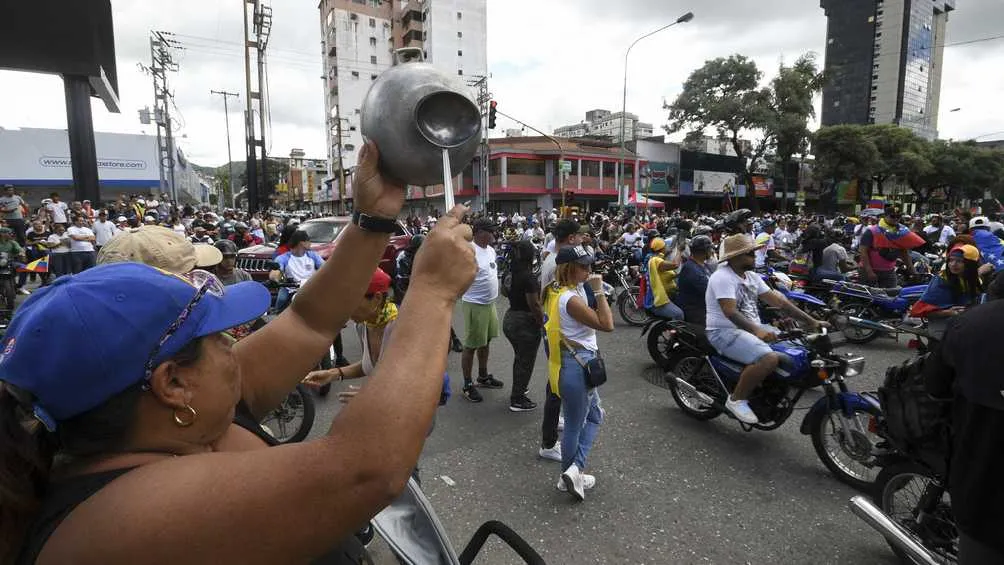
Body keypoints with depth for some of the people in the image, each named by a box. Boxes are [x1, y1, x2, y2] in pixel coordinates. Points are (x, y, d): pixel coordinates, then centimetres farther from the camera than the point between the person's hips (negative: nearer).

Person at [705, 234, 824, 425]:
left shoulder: (751, 276, 13)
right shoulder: (723, 277, -16)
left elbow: (777, 300, 11)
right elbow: (730, 312, -27)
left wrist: (811, 322, 4)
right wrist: (756, 331, -40)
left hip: (752, 328, 10)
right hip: (725, 332, -9)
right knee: (769, 358, -31)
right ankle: (736, 399, -14)